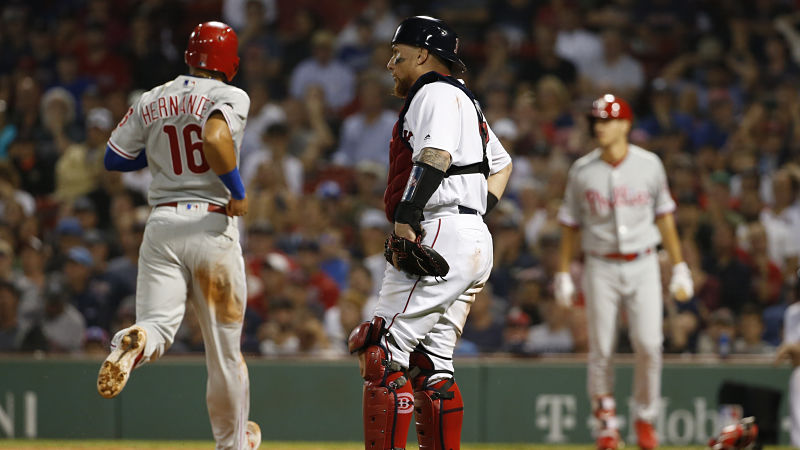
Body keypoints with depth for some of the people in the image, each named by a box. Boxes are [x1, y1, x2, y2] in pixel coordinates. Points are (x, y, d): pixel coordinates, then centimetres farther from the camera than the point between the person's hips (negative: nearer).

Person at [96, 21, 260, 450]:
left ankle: (136, 342, -44)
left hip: (162, 225, 3)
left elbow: (114, 157, 14)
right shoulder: (230, 97, -4)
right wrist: (237, 190, -13)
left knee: (157, 326, -7)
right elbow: (215, 138, -24)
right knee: (224, 347, 10)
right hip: (213, 225, -3)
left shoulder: (151, 101, 10)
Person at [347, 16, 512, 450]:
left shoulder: (437, 93, -5)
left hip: (441, 233, -11)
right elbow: (501, 164, 35)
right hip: (472, 239, 11)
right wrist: (480, 208, 22)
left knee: (381, 350, -14)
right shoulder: (464, 101, 27)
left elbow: (436, 156, -22)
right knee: (428, 365, 12)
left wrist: (406, 217, -31)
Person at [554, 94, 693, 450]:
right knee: (601, 350, -2)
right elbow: (570, 225, 8)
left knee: (648, 344, -10)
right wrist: (563, 275, 5)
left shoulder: (649, 165, 1)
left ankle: (645, 418, 8)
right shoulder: (582, 171, 0)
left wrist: (679, 268, 6)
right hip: (601, 268, 0)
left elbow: (664, 217, 8)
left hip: (642, 265, 0)